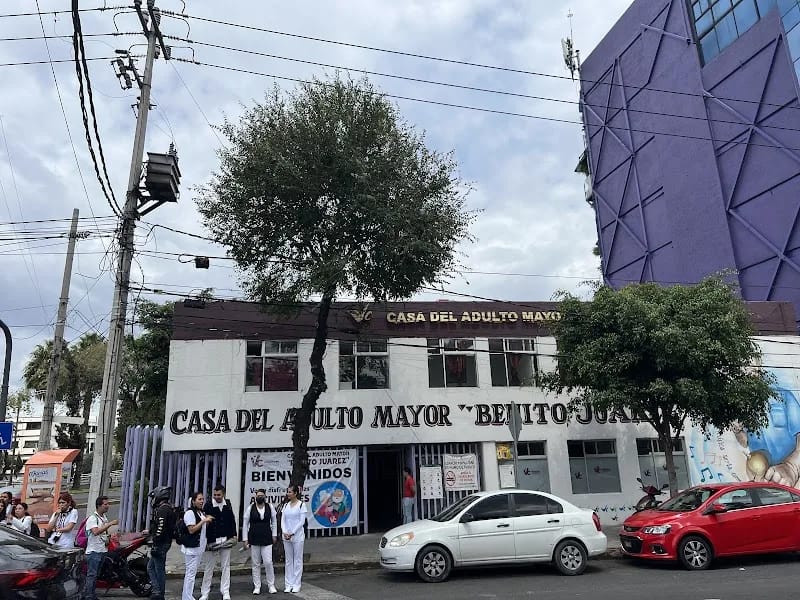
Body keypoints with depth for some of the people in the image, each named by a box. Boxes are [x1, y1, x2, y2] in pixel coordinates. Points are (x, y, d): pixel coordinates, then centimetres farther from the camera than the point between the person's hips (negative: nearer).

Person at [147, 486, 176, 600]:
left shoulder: (162, 509, -18)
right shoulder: (168, 508, 15)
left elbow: (161, 528, -24)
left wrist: (156, 545, -23)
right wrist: (150, 531, 25)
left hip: (161, 544, -11)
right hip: (165, 542, 11)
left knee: (159, 570, -2)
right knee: (150, 567, 17)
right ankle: (157, 591, 17)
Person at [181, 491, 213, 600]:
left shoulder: (202, 513, 14)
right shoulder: (190, 513, -13)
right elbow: (191, 530, -19)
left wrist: (207, 521, 8)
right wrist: (204, 521, -21)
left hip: (199, 547, 9)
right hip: (191, 547, -9)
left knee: (192, 573, 13)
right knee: (191, 573, -7)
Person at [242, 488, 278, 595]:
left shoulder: (270, 507, 0)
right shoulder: (250, 508, -3)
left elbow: (274, 521, 10)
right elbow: (245, 524, 1)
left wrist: (274, 535, 9)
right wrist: (245, 539, -2)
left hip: (267, 539, 0)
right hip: (253, 540, 0)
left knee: (268, 562, -4)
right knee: (256, 564, 7)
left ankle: (271, 585, 12)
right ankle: (257, 586, 19)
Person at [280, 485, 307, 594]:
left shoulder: (301, 505, -6)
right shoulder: (286, 505, 9)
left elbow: (302, 521, -9)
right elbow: (283, 520, 6)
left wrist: (292, 533, -14)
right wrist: (285, 533, -10)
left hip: (297, 536, -4)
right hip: (286, 536, 5)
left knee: (297, 560, 2)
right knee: (288, 560, 8)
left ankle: (296, 585, 8)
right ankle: (288, 584, 14)